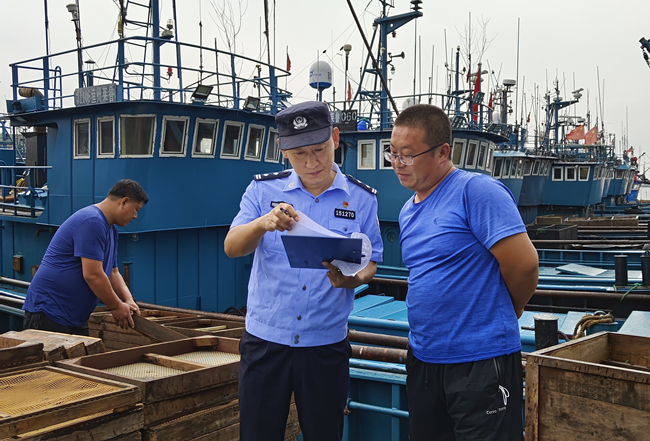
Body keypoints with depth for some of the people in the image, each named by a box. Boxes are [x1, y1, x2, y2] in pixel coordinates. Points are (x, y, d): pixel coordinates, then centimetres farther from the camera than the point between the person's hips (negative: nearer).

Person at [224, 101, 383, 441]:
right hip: (265, 339, 0)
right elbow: (232, 247, -9)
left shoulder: (361, 199, 1)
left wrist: (353, 279, -19)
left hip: (326, 344, 0)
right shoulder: (262, 190, 1)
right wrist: (263, 223, -30)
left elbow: (369, 263, 5)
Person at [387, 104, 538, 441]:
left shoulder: (477, 190, -16)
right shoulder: (408, 211, 12)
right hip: (423, 358, 8)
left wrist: (505, 312, -3)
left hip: (481, 362, -8)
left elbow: (523, 264, -19)